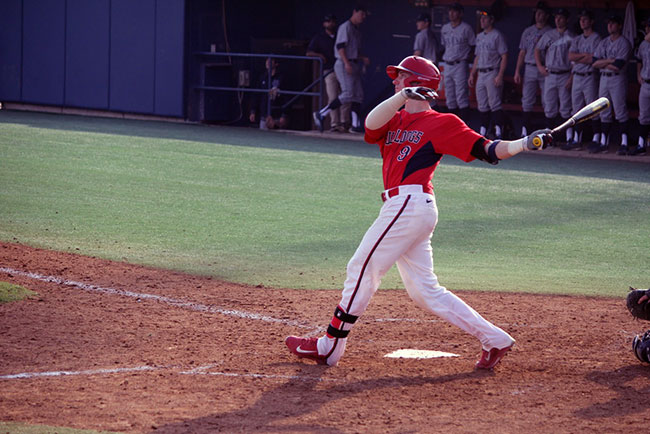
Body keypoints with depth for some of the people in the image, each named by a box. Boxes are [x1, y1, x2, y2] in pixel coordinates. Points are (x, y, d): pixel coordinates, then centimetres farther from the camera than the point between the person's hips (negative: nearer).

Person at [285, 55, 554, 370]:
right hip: (402, 207, 8)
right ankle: (492, 339, 7)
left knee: (363, 270, -3)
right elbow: (371, 123, -2)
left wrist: (526, 144, -18)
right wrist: (403, 96, -14)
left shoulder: (441, 123, 0)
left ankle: (329, 347, 4)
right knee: (424, 291, 7)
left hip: (409, 203, -8)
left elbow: (488, 151, -4)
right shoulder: (395, 120, 20)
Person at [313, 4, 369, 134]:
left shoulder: (357, 30, 21)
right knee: (348, 94, -18)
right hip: (343, 64, -10)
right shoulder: (346, 27, -7)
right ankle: (321, 114, -13)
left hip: (354, 65, 10)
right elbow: (340, 46, -17)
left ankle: (355, 125, 2)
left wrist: (363, 59, 9)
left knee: (358, 95, 3)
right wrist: (347, 63, -26)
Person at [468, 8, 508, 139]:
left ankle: (499, 131, -14)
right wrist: (472, 74, 18)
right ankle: (483, 131, 14)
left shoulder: (497, 36, -7)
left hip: (493, 73, -8)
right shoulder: (479, 37, 17)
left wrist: (500, 76, -19)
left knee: (494, 104, -12)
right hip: (481, 74, 8)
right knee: (482, 105, 9)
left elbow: (504, 56, -11)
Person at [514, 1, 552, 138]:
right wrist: (517, 71, 9)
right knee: (527, 102, -1)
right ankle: (524, 132, -1)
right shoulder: (528, 31, 14)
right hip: (530, 69, 3)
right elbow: (522, 52, 14)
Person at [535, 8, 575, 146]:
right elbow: (538, 50, 20)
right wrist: (540, 66, 8)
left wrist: (572, 78, -11)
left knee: (566, 108, -5)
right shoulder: (548, 35, 10)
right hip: (549, 75, 4)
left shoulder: (571, 37, -2)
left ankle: (569, 138, -2)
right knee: (549, 108, 5)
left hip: (565, 76, -4)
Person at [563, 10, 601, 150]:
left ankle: (596, 139, -4)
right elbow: (570, 56, 4)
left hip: (590, 77, -7)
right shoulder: (577, 39, 18)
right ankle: (576, 139, 11)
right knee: (577, 109, 8)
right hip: (577, 77, 7)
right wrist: (585, 55, -8)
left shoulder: (596, 38, -3)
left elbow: (593, 59, -14)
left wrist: (577, 59, -5)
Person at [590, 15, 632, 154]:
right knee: (604, 112, 8)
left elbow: (618, 65, -16)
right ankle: (604, 142, 12)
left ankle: (624, 143, -8)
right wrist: (609, 61, -8)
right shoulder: (603, 43, 16)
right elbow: (594, 63, 6)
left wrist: (603, 62, -3)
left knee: (620, 111, -8)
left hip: (618, 79, -7)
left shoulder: (624, 43, -6)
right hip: (604, 78, 7)